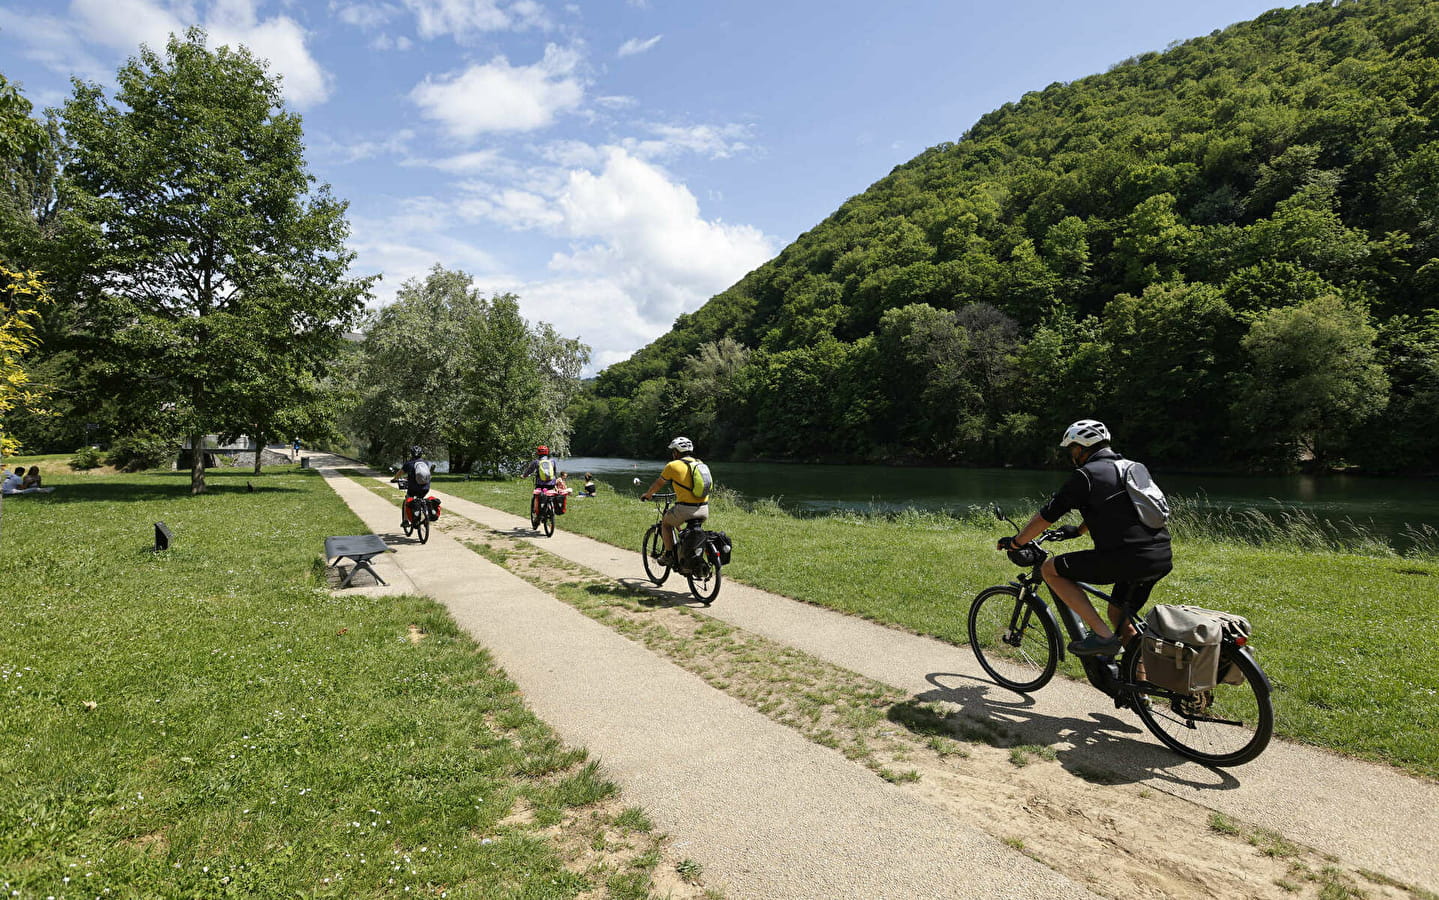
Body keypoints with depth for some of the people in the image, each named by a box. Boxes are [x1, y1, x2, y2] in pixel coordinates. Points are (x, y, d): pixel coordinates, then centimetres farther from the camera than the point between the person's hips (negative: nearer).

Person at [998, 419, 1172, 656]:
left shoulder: (1086, 474, -4)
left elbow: (1046, 515, -2)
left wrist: (1015, 542, 12)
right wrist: (1077, 530, 48)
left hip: (1126, 558, -9)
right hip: (1162, 558, 9)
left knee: (1050, 569, 3)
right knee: (1118, 615, 27)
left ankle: (1102, 634, -2)